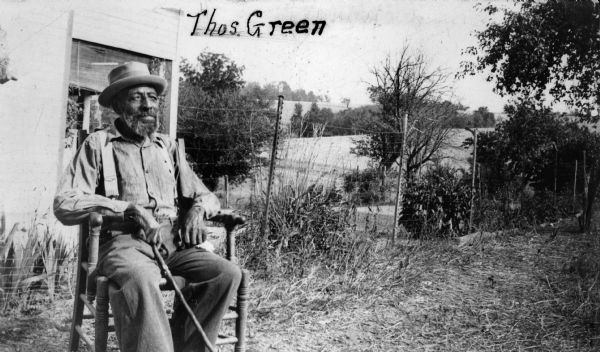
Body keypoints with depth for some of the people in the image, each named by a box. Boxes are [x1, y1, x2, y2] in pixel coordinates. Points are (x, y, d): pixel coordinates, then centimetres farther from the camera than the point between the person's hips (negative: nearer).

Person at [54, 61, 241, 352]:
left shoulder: (167, 147, 21)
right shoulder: (99, 144, 8)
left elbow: (206, 196, 25)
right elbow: (64, 205, -3)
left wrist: (198, 209, -1)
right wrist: (126, 209, -15)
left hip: (173, 242, 5)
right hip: (125, 240, -4)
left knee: (227, 273, -22)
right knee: (140, 280, -39)